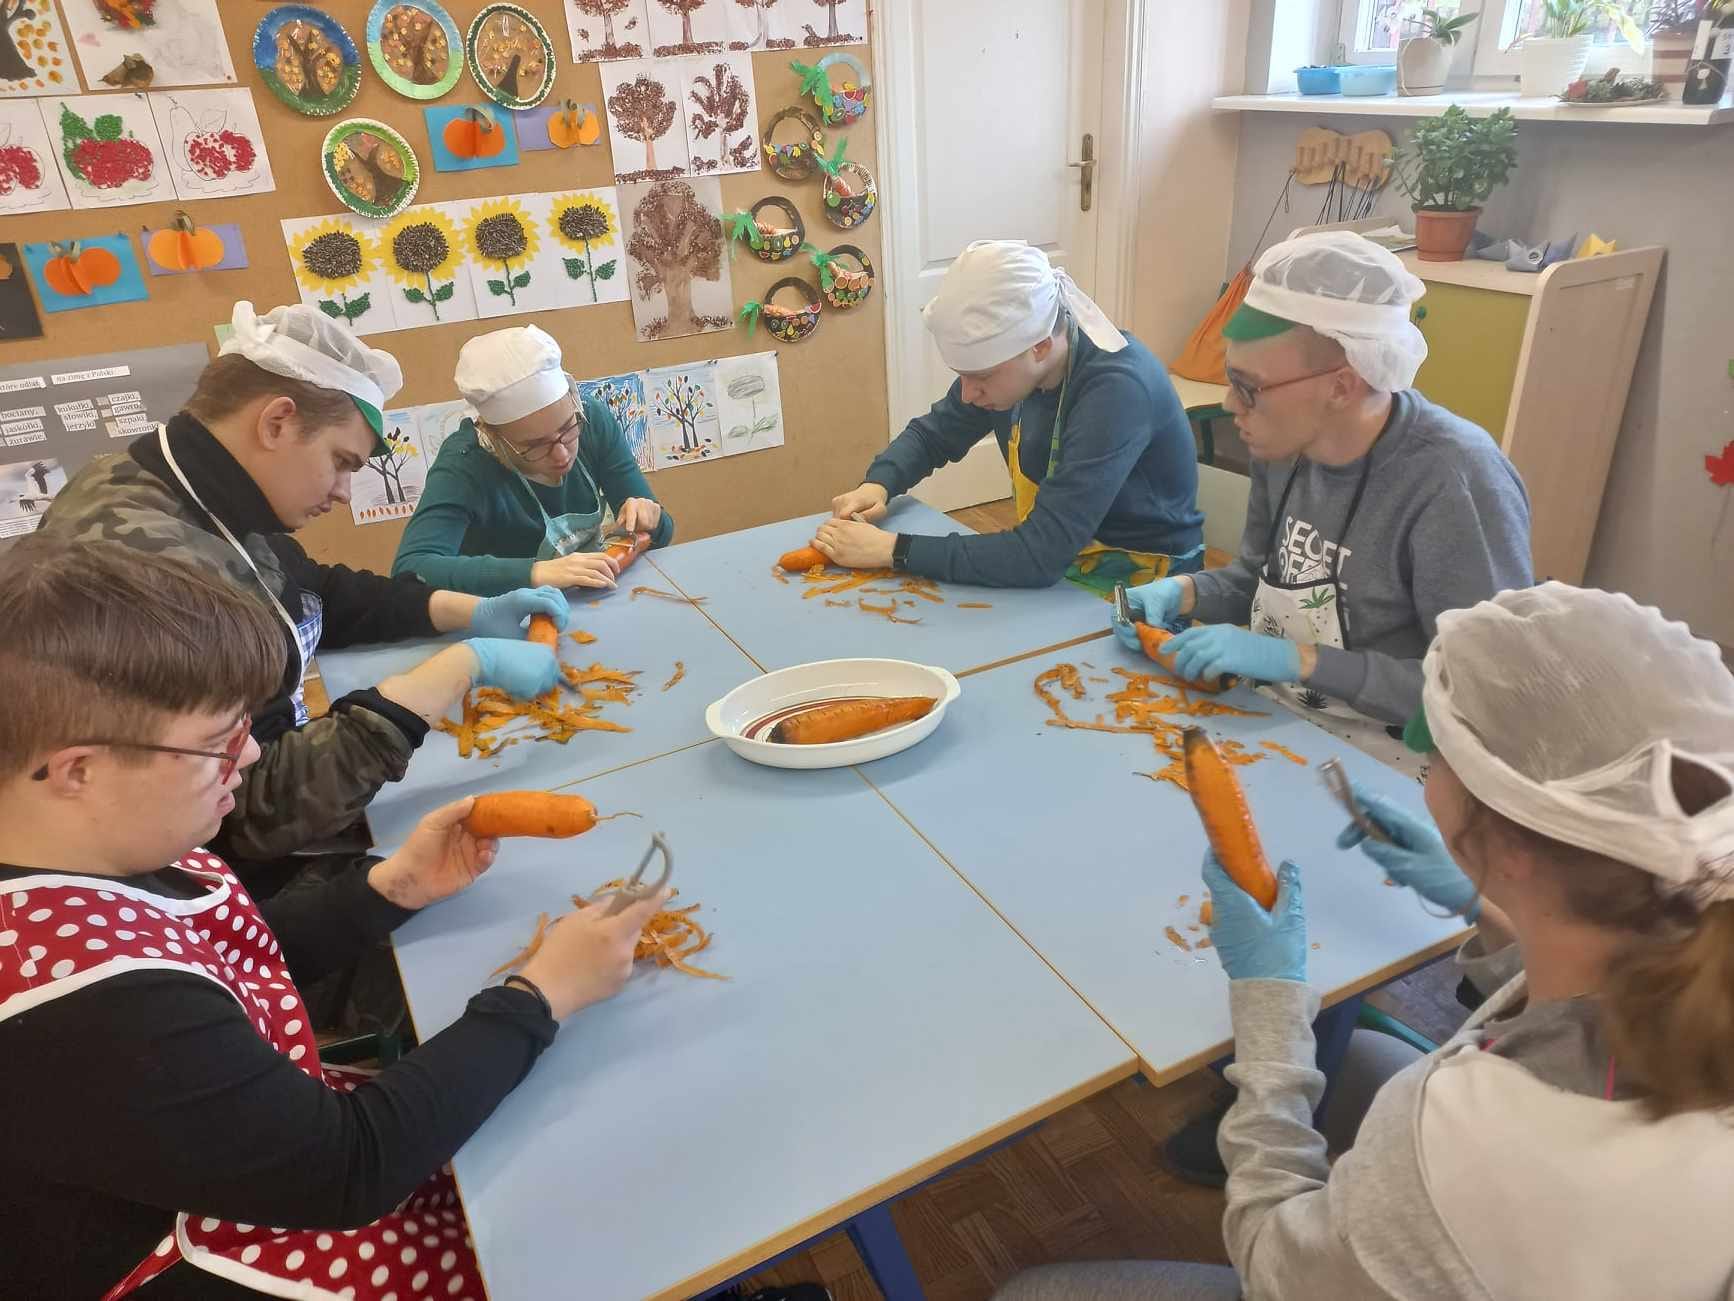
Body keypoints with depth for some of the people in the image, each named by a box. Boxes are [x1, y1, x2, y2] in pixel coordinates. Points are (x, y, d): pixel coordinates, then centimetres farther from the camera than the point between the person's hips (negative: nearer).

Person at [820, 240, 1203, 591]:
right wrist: (878, 485, -11)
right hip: (1058, 568, 6)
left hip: (1137, 590, -6)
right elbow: (932, 433, 9)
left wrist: (893, 549, -32)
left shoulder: (1117, 388, -30)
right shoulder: (1002, 358, -9)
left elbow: (1041, 554, -35)